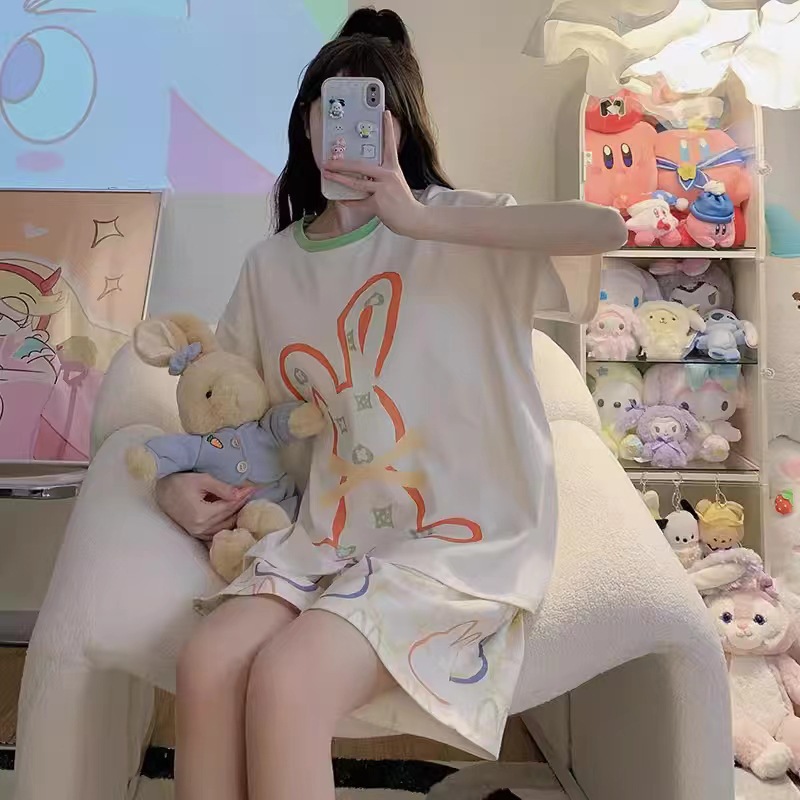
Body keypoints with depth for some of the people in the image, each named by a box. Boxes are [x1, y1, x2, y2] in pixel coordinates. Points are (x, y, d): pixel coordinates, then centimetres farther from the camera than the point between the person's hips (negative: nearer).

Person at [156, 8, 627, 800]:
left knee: (284, 684, -24)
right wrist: (177, 478, 3)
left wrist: (424, 222, -24)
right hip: (332, 529, 4)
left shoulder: (452, 221, -2)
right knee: (207, 666, -21)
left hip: (466, 533, -4)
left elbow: (608, 228, -19)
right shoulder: (270, 265, 11)